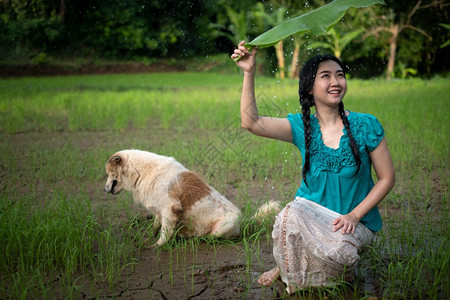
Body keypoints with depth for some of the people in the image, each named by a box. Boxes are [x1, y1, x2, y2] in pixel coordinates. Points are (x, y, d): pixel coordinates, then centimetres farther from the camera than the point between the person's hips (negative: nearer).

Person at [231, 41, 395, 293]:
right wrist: (249, 73, -24)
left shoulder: (366, 126, -9)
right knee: (291, 216, -33)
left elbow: (387, 178, -4)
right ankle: (287, 269, -2)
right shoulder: (303, 126, -3)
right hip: (311, 209, 1)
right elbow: (251, 122, -15)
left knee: (338, 251, -33)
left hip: (356, 221, -1)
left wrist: (354, 215, -15)